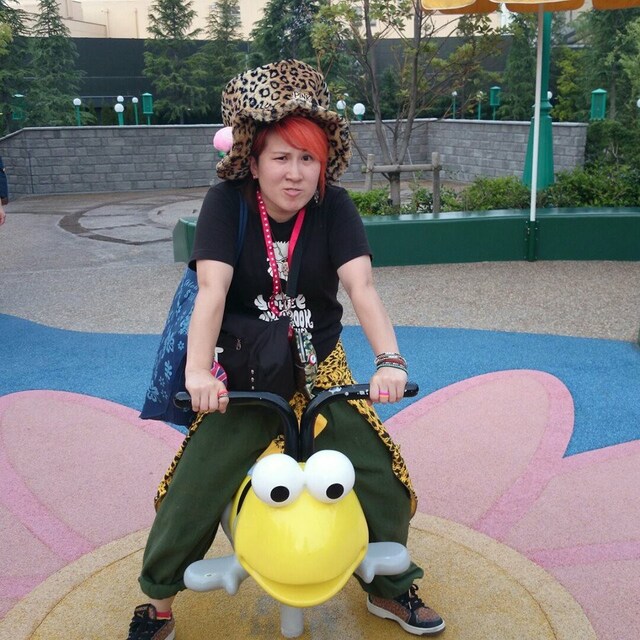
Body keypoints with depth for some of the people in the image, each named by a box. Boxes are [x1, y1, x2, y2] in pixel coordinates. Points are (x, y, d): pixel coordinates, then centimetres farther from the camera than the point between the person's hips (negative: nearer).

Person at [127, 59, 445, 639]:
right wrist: (198, 372, -41)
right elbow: (212, 289, -26)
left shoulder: (334, 206, -10)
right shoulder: (227, 202, -13)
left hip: (322, 373, 2)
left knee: (385, 482, -3)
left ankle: (391, 588, 23)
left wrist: (389, 360, -38)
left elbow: (361, 285, -23)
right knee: (191, 491, -10)